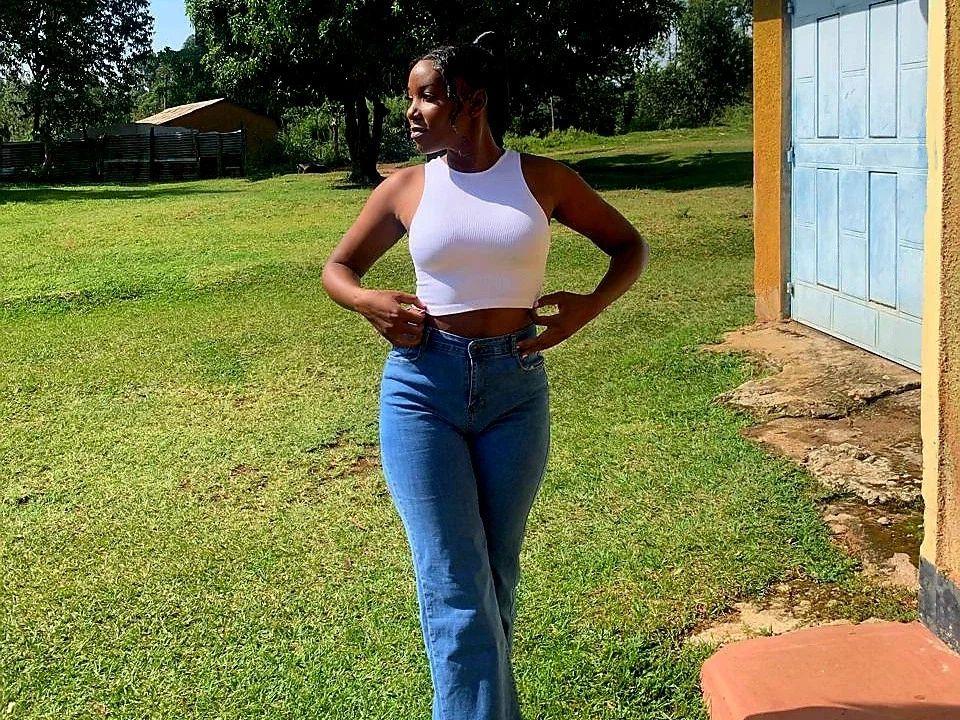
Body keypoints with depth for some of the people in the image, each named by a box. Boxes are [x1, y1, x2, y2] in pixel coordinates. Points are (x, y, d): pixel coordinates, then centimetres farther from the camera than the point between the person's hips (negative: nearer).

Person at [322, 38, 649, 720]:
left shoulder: (542, 178, 2)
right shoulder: (405, 189, 3)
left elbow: (630, 245, 12)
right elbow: (337, 268, 15)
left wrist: (589, 306, -6)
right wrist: (369, 300, -7)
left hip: (515, 389, 1)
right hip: (422, 387, 0)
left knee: (497, 578, 12)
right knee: (454, 586, -4)